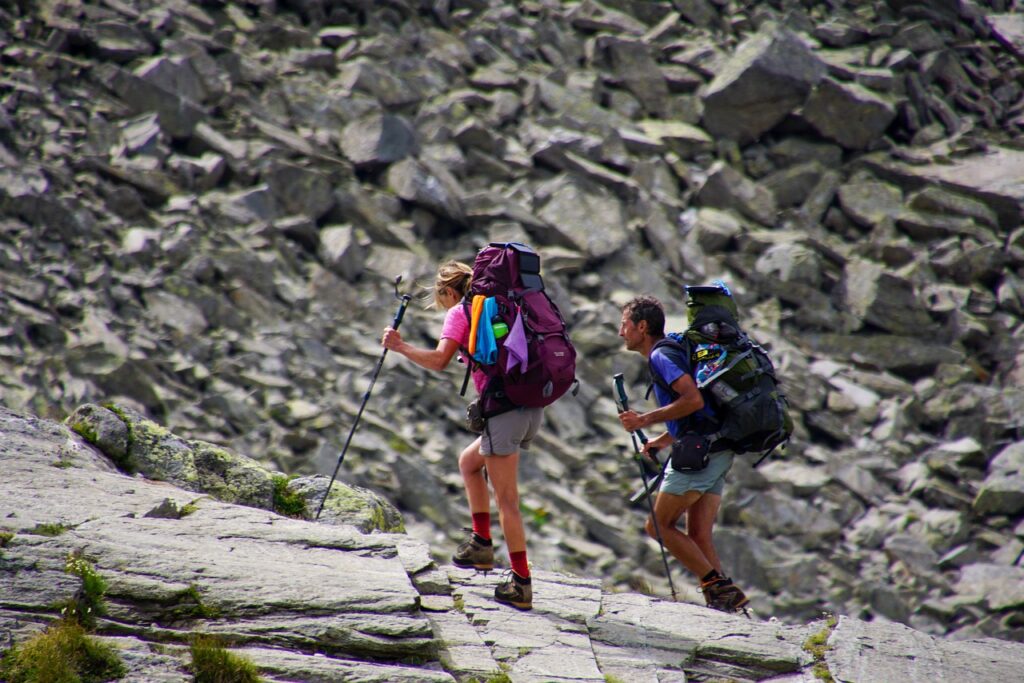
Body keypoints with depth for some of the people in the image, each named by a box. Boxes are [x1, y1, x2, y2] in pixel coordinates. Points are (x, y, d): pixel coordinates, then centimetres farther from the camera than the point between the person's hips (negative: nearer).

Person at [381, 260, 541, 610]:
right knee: (469, 461, 27)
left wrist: (401, 347, -1)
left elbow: (439, 360, -13)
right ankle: (481, 543, 23)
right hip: (532, 406, 8)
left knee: (506, 499, -4)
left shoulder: (460, 313, 1)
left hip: (503, 407, -8)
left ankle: (521, 582, -5)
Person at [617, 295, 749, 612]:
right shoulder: (668, 353, 23)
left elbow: (693, 400, -22)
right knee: (699, 538, 6)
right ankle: (725, 596, -3)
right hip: (718, 451, 10)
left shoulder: (661, 356, -8)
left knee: (658, 526, -4)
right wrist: (666, 438, 23)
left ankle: (717, 586, -10)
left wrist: (646, 420, -15)